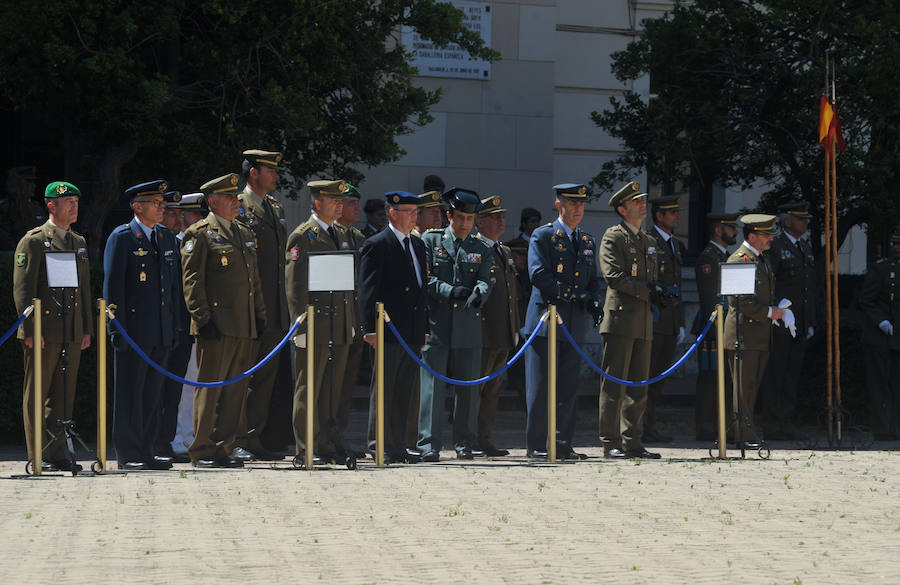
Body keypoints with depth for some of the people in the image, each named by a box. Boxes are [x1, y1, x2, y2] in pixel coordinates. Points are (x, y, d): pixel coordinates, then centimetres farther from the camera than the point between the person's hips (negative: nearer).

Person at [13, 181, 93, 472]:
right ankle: (39, 457, 3)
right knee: (37, 395, -1)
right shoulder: (33, 241, -4)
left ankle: (58, 454, 14)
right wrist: (30, 330, -15)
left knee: (64, 396, 8)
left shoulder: (79, 243, 17)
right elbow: (22, 289, -9)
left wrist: (87, 329, 12)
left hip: (72, 334, 6)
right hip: (43, 333, -6)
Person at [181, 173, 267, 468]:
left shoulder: (245, 233, 19)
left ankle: (223, 447, 14)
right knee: (210, 388, -4)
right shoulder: (199, 234, -4)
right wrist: (203, 318, -15)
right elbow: (192, 280, -9)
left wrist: (259, 316, 16)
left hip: (244, 327, 7)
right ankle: (201, 450, 1)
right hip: (216, 326, -7)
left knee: (235, 390, 8)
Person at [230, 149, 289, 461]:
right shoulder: (237, 207, -7)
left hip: (274, 311, 8)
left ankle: (254, 439, 14)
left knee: (266, 375, 9)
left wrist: (285, 304, 17)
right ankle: (237, 441, 1)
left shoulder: (276, 207, 17)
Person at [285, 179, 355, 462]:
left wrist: (352, 322, 17)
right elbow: (294, 287, -10)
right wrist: (301, 327, -15)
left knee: (332, 389, 10)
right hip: (316, 325, -7)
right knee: (308, 390, -2)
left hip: (341, 327, 7)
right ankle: (307, 448, 2)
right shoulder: (302, 237, -7)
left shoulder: (342, 234, 17)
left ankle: (328, 444, 16)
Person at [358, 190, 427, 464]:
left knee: (406, 391, 9)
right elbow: (367, 291, -10)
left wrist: (424, 329, 15)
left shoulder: (417, 244, 17)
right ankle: (380, 447, 2)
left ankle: (398, 447, 14)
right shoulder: (377, 245, -6)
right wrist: (370, 329, -17)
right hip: (389, 331, -7)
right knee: (384, 390, -3)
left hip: (413, 333, 7)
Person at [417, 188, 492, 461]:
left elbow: (485, 282, 0)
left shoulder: (481, 250, 14)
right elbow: (424, 279, -2)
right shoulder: (430, 241, 7)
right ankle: (429, 444, -5)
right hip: (435, 326, -3)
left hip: (468, 326, 3)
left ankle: (464, 443, 15)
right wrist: (451, 291, -17)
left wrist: (478, 293, -24)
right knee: (432, 385, -7)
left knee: (468, 387, 5)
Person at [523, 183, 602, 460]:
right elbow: (539, 274, -13)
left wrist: (594, 302, -1)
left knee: (569, 388, 7)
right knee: (541, 387, -4)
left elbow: (593, 279, 21)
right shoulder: (543, 236, -2)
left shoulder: (588, 241, 18)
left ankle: (562, 444, 12)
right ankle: (535, 445, 1)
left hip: (575, 324, 6)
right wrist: (576, 296, -15)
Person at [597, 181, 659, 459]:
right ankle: (610, 444, -5)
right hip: (620, 319, -8)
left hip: (644, 323, 8)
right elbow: (614, 277, -14)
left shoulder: (648, 242, 21)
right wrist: (648, 292, -12)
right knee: (614, 384, -6)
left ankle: (633, 443, 12)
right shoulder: (613, 237, -3)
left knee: (639, 386, 8)